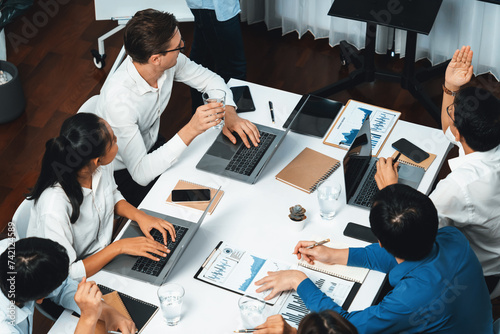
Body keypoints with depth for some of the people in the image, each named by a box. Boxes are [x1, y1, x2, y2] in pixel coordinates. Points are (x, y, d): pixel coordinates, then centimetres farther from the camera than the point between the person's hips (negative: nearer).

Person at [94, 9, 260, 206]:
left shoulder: (170, 61, -19)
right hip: (124, 174, -7)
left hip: (152, 148, 7)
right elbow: (140, 173, -40)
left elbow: (208, 79, 2)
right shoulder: (119, 99, -38)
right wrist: (191, 131, -47)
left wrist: (229, 113, -19)